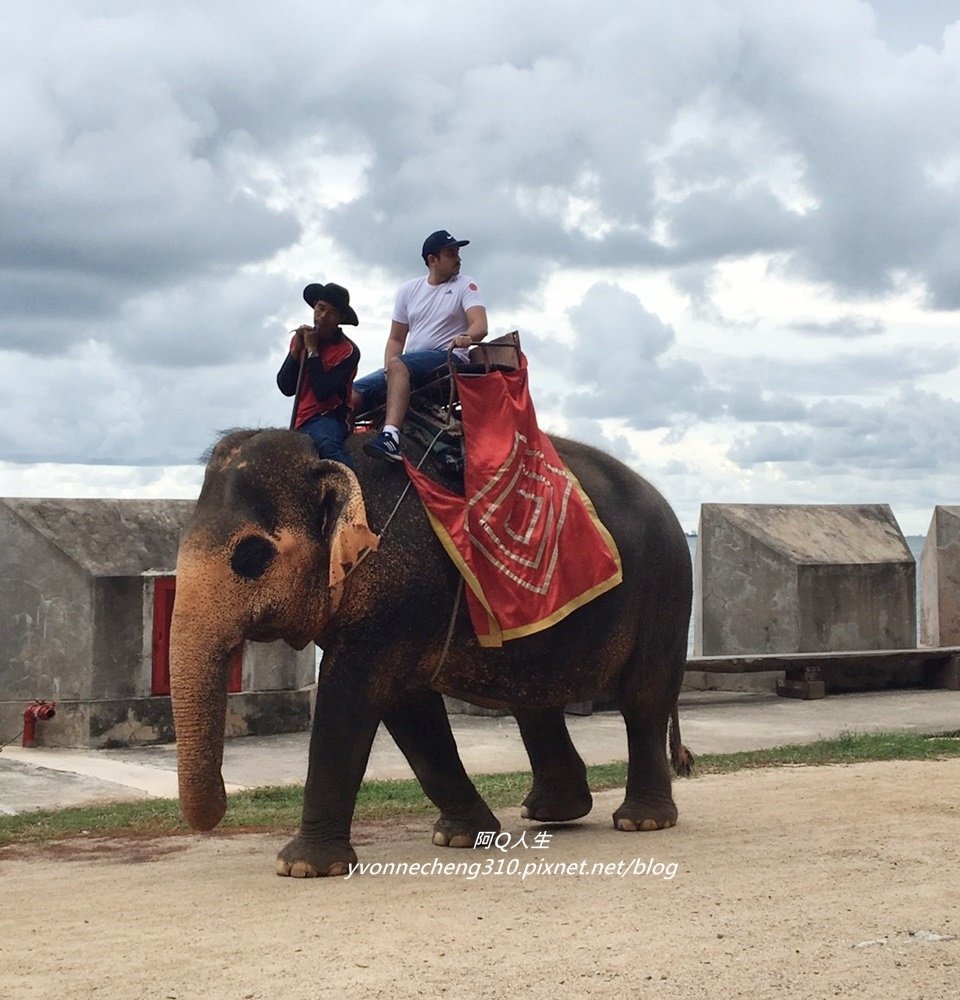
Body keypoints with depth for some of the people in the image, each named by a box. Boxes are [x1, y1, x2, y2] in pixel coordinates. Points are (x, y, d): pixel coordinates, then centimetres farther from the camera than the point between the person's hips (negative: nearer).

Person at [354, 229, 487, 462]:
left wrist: (466, 337, -35)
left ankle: (390, 436, -54)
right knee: (352, 394, -14)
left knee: (398, 365, -37)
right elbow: (396, 339, 15)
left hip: (447, 359, -5)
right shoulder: (409, 290, 16)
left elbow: (480, 326, -10)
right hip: (407, 368, 5)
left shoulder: (465, 286, 5)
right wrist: (388, 371, -5)